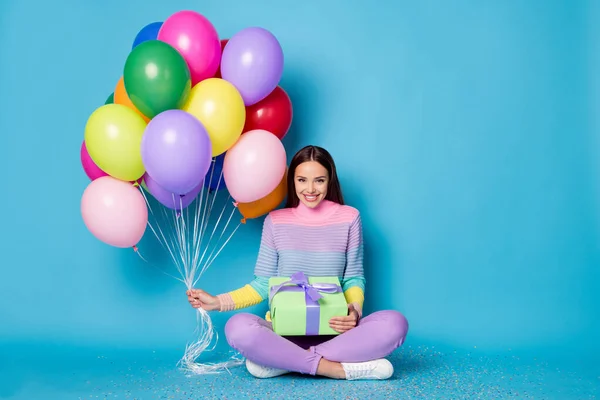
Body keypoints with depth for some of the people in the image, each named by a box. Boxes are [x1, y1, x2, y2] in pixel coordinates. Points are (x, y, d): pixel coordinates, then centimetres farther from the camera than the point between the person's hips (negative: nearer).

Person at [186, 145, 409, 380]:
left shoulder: (348, 218, 4)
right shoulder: (275, 221, 5)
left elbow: (354, 277, 7)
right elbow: (264, 283, 9)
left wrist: (355, 309, -14)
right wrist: (218, 302, -2)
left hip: (333, 330, 0)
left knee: (395, 323, -29)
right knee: (238, 327, -32)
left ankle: (282, 361, -25)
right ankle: (345, 368, -28)